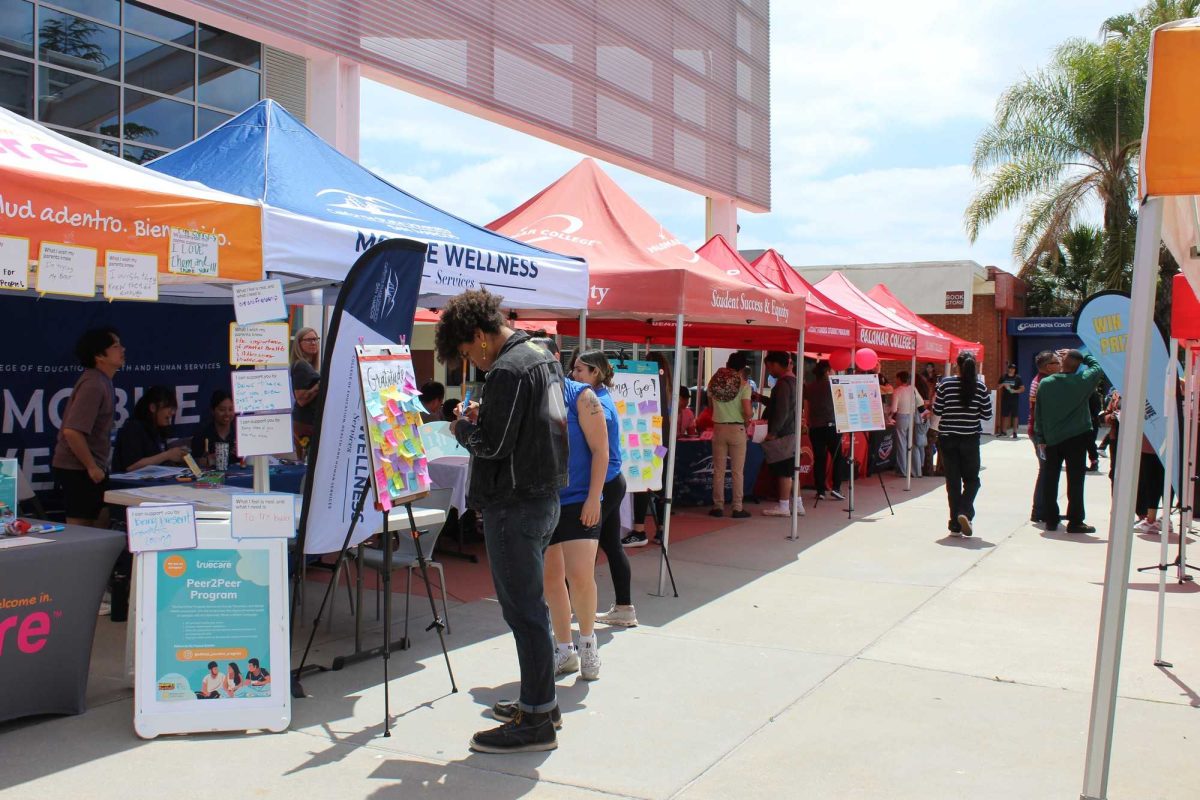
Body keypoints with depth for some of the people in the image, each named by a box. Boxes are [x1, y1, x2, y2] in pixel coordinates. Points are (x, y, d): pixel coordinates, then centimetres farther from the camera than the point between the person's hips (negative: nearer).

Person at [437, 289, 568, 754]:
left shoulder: (506, 372, -18)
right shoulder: (542, 357, 13)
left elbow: (492, 444, -18)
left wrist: (462, 427, 0)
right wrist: (483, 416, 12)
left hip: (514, 504, -10)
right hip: (543, 497, 10)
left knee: (523, 609, -4)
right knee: (529, 605, 18)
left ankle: (536, 721, 3)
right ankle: (540, 700, 28)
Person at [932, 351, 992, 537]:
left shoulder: (946, 384, -4)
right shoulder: (980, 386, -4)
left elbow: (937, 410, -1)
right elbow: (987, 414, 0)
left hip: (947, 438, 1)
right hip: (970, 438, 0)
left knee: (953, 481, 6)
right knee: (971, 479, 12)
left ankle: (955, 524, 6)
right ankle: (965, 512, -12)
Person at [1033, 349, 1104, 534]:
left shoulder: (1045, 383, -3)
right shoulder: (1083, 381, -10)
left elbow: (1038, 413, 0)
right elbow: (1098, 368, 10)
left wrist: (1040, 439, 6)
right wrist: (1081, 357, 13)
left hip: (1051, 440, 3)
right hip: (1076, 438, -3)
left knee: (1049, 480, 10)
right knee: (1075, 480, 2)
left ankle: (1050, 519, 14)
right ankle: (1075, 521, 4)